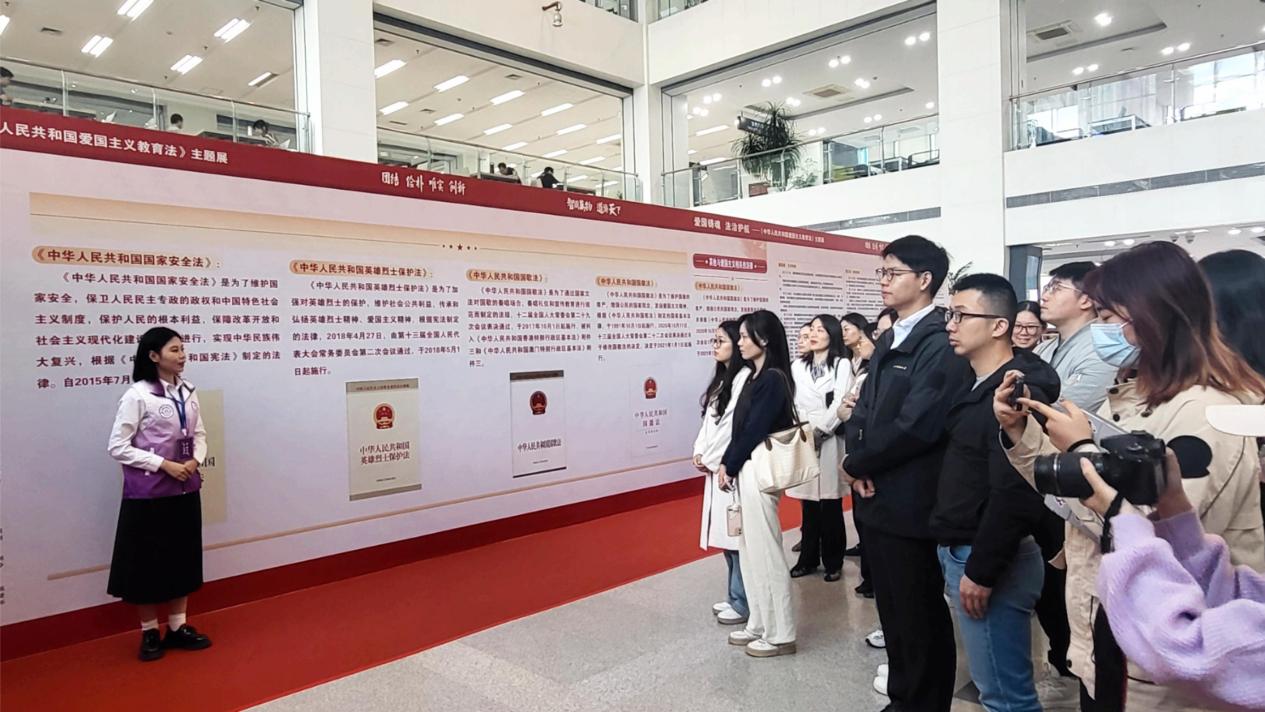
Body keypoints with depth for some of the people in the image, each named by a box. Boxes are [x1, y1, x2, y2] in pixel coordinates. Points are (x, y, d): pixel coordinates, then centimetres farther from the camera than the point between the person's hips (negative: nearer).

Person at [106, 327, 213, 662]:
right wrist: (164, 465, -18)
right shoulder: (137, 395, -11)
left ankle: (178, 627, 26)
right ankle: (150, 632, 22)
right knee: (148, 563, 7)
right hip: (148, 494, -5)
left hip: (185, 490, 5)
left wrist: (195, 461, -9)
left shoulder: (187, 392, 4)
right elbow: (117, 447, -11)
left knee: (184, 559, 12)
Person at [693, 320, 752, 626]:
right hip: (716, 466, 10)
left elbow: (735, 425, -18)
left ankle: (743, 602, 8)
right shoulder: (721, 378, 16)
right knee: (726, 533, 15)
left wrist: (712, 460, -12)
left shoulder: (745, 378, -14)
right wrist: (699, 452, 3)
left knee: (738, 534, -2)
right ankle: (735, 596, 27)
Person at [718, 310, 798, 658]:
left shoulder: (773, 379, -15)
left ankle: (780, 634, 12)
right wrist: (727, 463, 3)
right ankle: (759, 624, 28)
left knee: (766, 553, 0)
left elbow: (755, 430, -16)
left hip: (759, 471, -9)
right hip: (745, 470, 9)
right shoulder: (756, 377, 12)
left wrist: (729, 465, -7)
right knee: (749, 552, 16)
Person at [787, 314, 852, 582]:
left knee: (831, 506, 2)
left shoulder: (842, 365, 1)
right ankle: (808, 559, 19)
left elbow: (840, 404, -8)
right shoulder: (798, 366, 11)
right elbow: (792, 403, 7)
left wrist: (819, 431, -12)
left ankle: (833, 562, 14)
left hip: (829, 440, -3)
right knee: (808, 505, 9)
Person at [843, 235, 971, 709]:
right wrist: (861, 463, -6)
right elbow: (864, 407, 12)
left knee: (921, 610, 10)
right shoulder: (889, 340, 12)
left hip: (912, 502, -8)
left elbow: (915, 426, -24)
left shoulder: (941, 344, -17)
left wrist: (856, 465, -12)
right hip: (879, 496, 8)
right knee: (891, 601, 22)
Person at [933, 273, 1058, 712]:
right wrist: (960, 558, 13)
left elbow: (1015, 495, -24)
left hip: (987, 561, -9)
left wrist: (981, 571, -20)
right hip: (962, 552, 9)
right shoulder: (978, 387, 12)